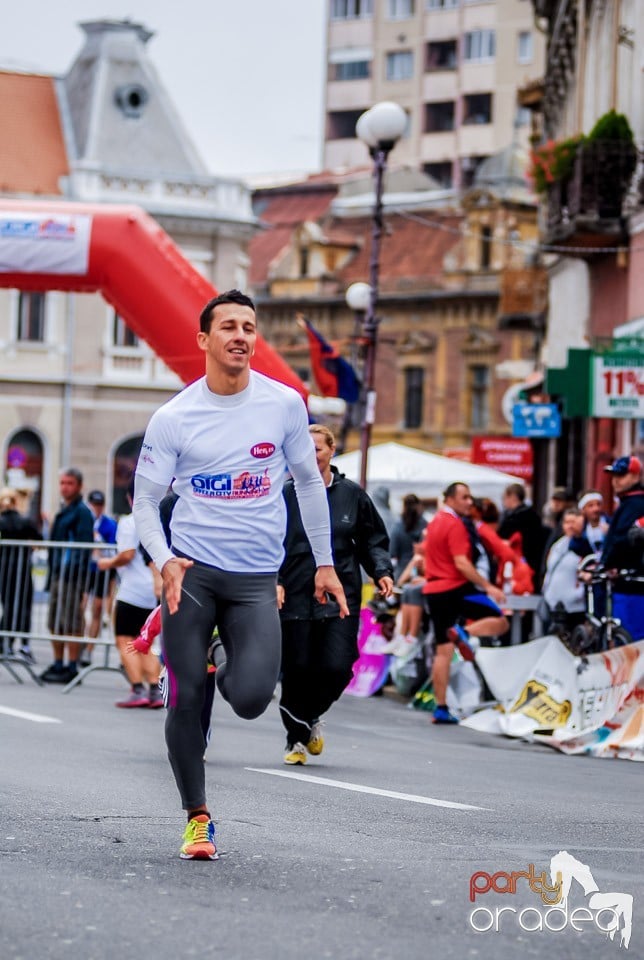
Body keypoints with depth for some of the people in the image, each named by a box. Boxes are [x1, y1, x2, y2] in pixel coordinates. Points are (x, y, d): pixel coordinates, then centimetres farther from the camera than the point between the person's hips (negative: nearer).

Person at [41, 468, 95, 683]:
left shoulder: (82, 512, -8)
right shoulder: (63, 511, 20)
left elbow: (84, 546, -15)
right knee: (55, 623, 11)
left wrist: (76, 573, -22)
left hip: (72, 575, -9)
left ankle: (71, 668, -6)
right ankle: (58, 665, 18)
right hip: (58, 574, 9)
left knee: (72, 624, -7)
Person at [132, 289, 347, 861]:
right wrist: (164, 562, -15)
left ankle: (232, 675, 21)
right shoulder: (174, 418, -3)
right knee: (186, 701, -3)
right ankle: (197, 818, 13)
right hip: (192, 572, 0)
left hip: (257, 578, 0)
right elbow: (145, 500, 2)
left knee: (251, 699, -16)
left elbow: (308, 481, 13)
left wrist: (324, 563, 12)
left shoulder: (285, 404, 1)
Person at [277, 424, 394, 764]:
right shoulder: (285, 494, 0)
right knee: (296, 672, 0)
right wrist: (273, 580, -15)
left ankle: (311, 717, 21)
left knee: (337, 668, -10)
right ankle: (296, 738, 21)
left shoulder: (352, 494, 8)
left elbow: (372, 540, 17)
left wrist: (382, 571, 0)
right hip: (295, 597, -1)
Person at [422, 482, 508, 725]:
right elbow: (461, 563, -19)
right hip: (455, 588, -8)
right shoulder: (455, 525, -11)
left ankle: (441, 708, 7)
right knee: (500, 621, -4)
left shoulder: (435, 523, 17)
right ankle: (464, 633, -27)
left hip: (433, 589, 8)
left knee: (443, 651, 9)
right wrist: (487, 586, -19)